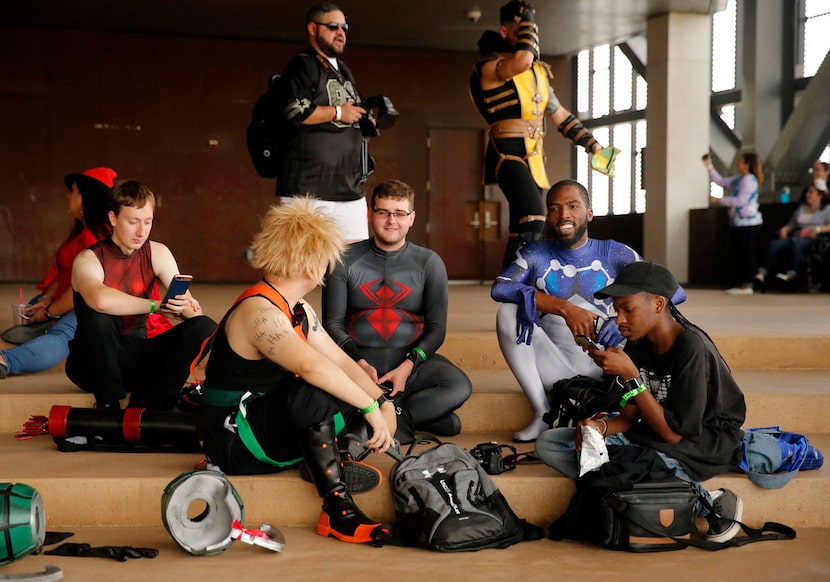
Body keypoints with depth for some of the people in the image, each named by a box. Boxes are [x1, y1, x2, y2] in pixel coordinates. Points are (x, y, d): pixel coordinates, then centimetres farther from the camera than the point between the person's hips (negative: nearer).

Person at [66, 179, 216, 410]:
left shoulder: (157, 253, 0)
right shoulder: (88, 260, -15)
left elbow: (192, 310, -8)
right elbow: (101, 301, -39)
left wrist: (186, 308, -32)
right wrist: (157, 306, -30)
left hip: (135, 358, 5)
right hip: (94, 364, -4)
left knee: (204, 327, -16)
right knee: (99, 319, -36)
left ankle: (144, 404, -16)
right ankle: (108, 404, -17)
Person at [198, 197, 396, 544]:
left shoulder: (299, 310, 10)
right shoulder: (259, 311, -23)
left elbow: (342, 363, 8)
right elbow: (312, 366, -40)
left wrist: (384, 404, -7)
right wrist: (371, 408, -34)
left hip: (272, 431, 9)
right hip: (232, 440, -9)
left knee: (357, 394, 0)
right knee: (313, 392, -36)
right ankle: (337, 510, -30)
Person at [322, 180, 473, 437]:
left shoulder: (429, 263, 6)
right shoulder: (345, 260, 4)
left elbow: (436, 329, 4)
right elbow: (332, 323, 2)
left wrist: (407, 366, -14)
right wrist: (359, 362, -16)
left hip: (412, 360, 1)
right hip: (357, 360, -1)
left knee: (459, 386, -29)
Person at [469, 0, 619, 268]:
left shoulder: (539, 71, 17)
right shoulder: (490, 67, -7)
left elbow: (560, 115, 23)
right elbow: (522, 59, -30)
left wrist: (594, 147, 19)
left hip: (533, 157, 8)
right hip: (508, 153, -8)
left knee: (524, 229, 9)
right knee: (532, 219, -26)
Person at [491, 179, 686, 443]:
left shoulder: (615, 255, 2)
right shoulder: (534, 254, 2)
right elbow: (499, 288, -18)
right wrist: (564, 308, -30)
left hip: (603, 370, 0)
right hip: (556, 370, 0)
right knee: (508, 313, -20)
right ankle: (542, 414, -16)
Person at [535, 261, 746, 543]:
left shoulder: (692, 348, -22)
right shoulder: (637, 345, 1)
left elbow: (674, 433, -22)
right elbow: (631, 415, 4)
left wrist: (631, 376, -25)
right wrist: (601, 427, -18)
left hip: (703, 444, -8)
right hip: (650, 434, 9)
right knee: (548, 443, -5)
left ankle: (710, 503, -11)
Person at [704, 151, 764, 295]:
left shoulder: (749, 179, -14)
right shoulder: (738, 178, 15)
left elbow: (741, 200, -21)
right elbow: (721, 181, 23)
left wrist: (719, 200, -17)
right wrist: (709, 166, 19)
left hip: (748, 223, -10)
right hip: (738, 222, 10)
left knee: (746, 253, -7)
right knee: (739, 253, 11)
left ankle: (747, 285, -4)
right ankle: (742, 283, 17)